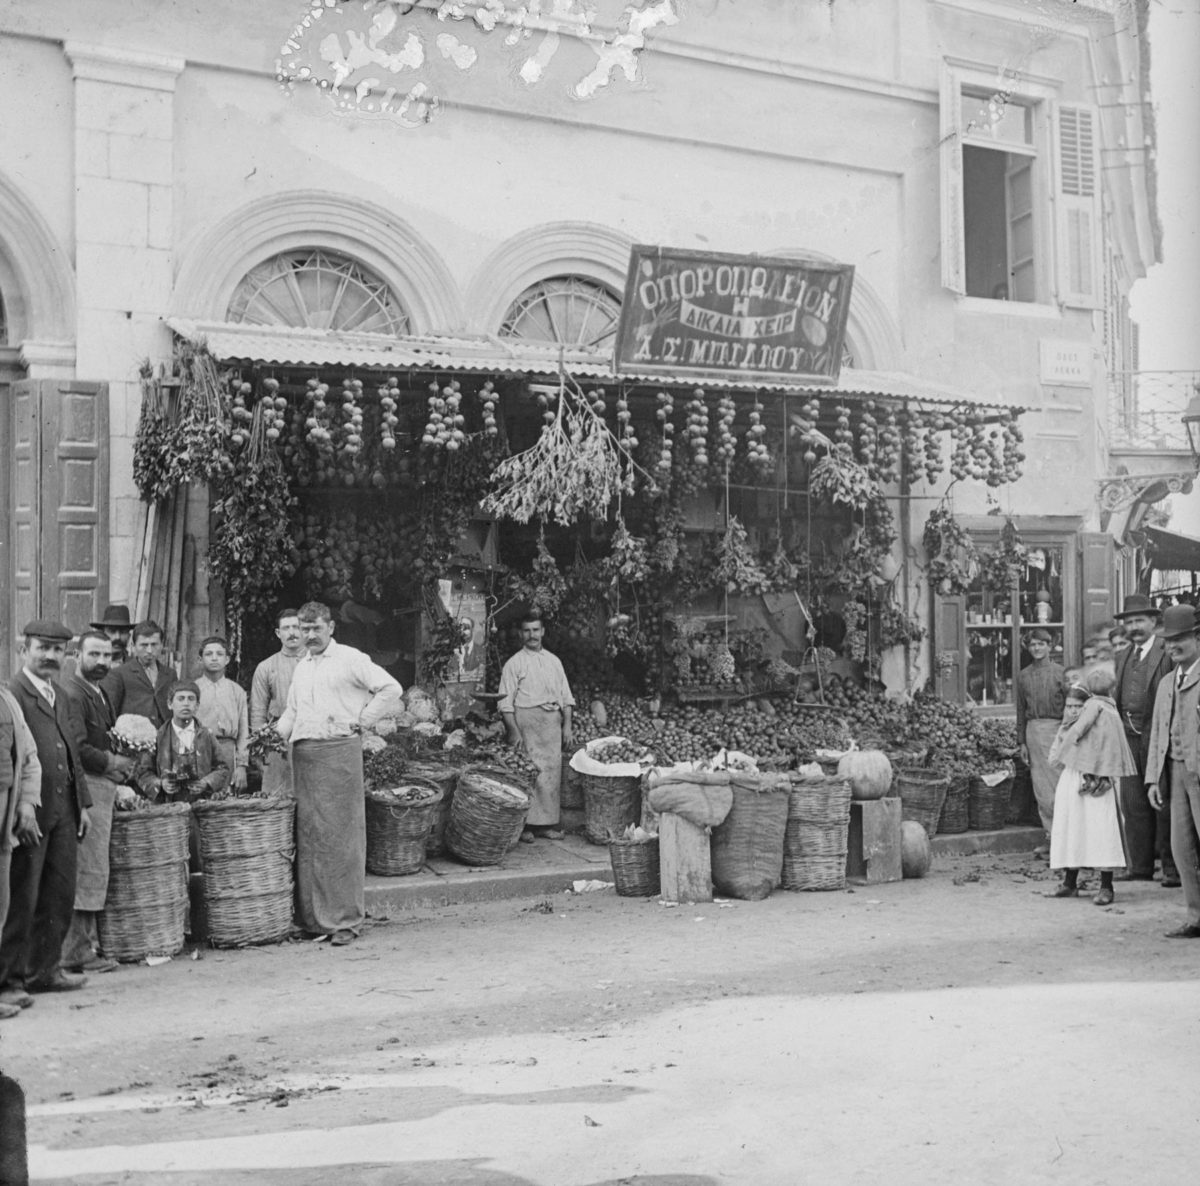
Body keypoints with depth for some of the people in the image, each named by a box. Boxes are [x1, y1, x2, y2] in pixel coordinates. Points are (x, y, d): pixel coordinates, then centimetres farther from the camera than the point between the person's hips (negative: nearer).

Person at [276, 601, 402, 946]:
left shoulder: (350, 659, 1)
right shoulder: (301, 668, 21)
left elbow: (391, 688, -5)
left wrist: (361, 721, -5)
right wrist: (274, 734, 6)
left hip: (339, 751, -6)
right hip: (302, 755, 6)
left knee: (341, 835, -6)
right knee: (307, 836, 5)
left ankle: (346, 920, -2)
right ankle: (312, 917, 12)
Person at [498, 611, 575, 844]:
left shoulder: (553, 661, 15)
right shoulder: (514, 664, 2)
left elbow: (566, 696, 16)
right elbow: (506, 702, -3)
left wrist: (567, 725, 7)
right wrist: (514, 730, -12)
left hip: (553, 721, 4)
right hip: (527, 721, -4)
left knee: (553, 771, 2)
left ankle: (547, 823, 10)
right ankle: (526, 825, -4)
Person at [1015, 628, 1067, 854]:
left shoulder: (1060, 672, 1)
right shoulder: (1023, 675, 11)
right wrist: (1021, 741, 10)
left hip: (1056, 728, -4)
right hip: (1033, 730, 4)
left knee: (1058, 784, -5)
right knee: (1040, 788, 5)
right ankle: (1051, 837, 12)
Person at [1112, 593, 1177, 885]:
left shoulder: (1168, 653, -6)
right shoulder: (1122, 657, 17)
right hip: (1129, 737, 7)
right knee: (1132, 803, 8)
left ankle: (1172, 867, 6)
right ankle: (1140, 864, 14)